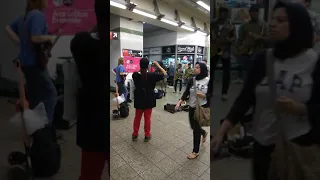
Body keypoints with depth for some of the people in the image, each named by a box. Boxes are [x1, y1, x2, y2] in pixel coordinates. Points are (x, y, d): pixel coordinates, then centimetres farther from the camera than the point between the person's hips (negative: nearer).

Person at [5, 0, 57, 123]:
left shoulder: (25, 16, 13)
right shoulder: (38, 15, -15)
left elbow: (8, 28, 20)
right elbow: (35, 38, -27)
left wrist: (21, 43, 15)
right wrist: (49, 38, -10)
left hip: (26, 62, 10)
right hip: (35, 63, -9)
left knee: (33, 95, 19)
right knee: (50, 94, -4)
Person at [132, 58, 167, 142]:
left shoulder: (135, 75, -10)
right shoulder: (152, 75, -17)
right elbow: (164, 74, -7)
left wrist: (141, 68, 6)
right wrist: (158, 65, -2)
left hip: (139, 100, 3)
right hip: (148, 101, -2)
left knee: (137, 117, 17)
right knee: (147, 118, 11)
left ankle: (135, 135, 29)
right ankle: (147, 135, 23)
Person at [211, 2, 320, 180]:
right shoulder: (263, 58, -4)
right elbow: (245, 97, -7)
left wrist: (299, 109, -24)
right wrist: (221, 131, -14)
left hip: (299, 143, -2)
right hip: (263, 141, 3)